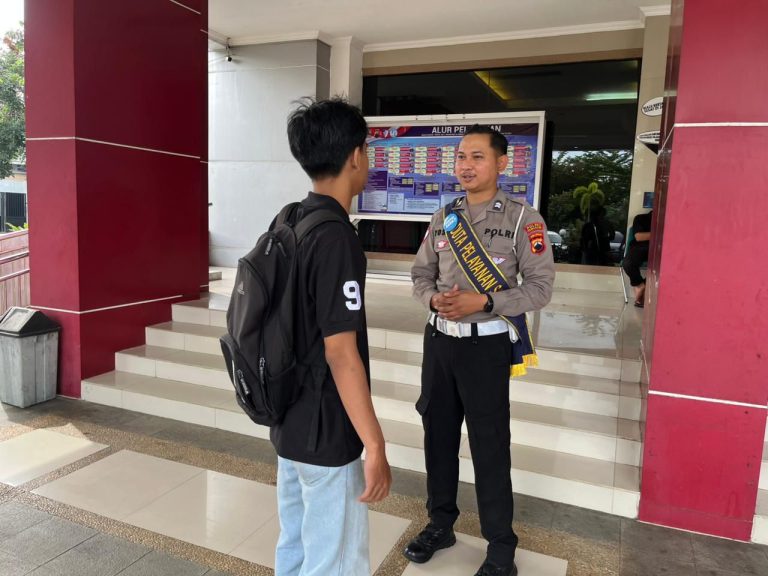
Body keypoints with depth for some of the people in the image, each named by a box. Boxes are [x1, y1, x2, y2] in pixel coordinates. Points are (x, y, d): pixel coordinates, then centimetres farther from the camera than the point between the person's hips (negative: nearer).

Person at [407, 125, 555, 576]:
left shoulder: (522, 219, -7)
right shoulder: (444, 218, 7)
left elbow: (541, 287, -10)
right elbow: (421, 275, 10)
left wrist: (483, 302, -22)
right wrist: (434, 298, -12)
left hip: (486, 345, -5)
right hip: (439, 340, 5)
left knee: (490, 447, 4)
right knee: (439, 436, 16)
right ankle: (441, 524, 37)